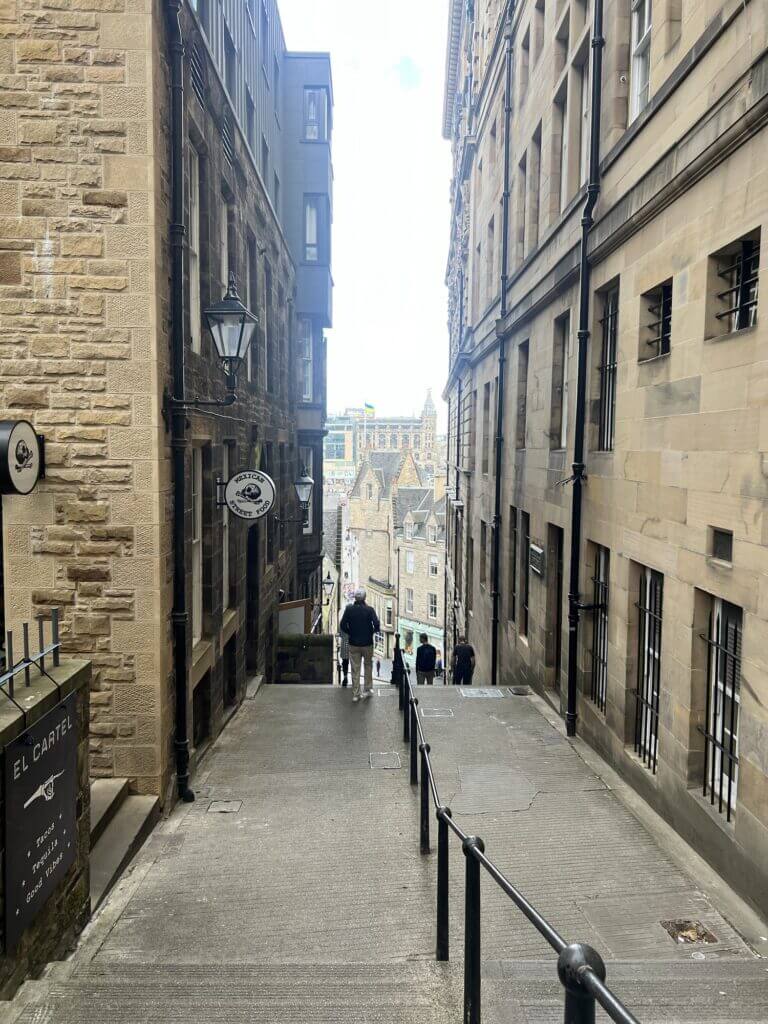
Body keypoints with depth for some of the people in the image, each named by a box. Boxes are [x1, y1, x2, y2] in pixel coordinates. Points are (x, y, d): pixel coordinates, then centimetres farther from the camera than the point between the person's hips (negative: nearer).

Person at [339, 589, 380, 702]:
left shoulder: (349, 609, -7)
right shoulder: (369, 610, -12)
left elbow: (342, 626, -7)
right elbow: (376, 625, -17)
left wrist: (350, 633, 9)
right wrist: (373, 631, 3)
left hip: (353, 644, 1)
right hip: (367, 643, -1)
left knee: (355, 669, 8)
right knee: (368, 665, 19)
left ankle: (355, 695, 11)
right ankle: (368, 690, 20)